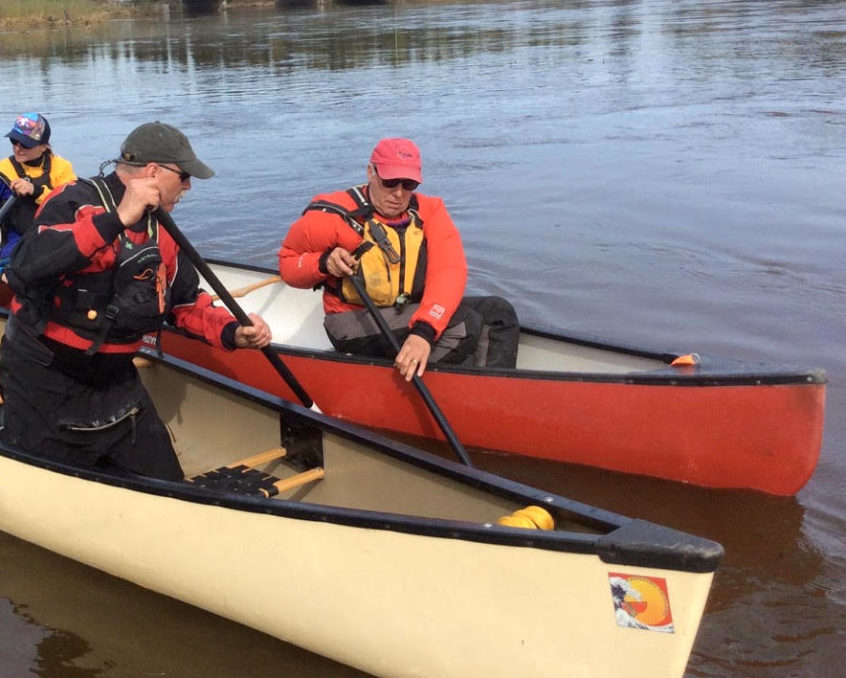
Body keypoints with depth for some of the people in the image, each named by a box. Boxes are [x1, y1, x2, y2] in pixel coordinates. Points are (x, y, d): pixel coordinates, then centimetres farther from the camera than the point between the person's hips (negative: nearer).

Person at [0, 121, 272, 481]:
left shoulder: (161, 231, 5)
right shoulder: (75, 202, -18)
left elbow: (185, 301, 13)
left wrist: (231, 332, -6)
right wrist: (116, 220, -38)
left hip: (114, 380, 7)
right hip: (43, 380, -7)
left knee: (163, 487, 7)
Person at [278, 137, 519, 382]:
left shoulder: (429, 211, -2)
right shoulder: (335, 215, -11)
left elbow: (450, 270, -18)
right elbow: (288, 263, 2)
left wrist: (424, 332, -35)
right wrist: (324, 263, -22)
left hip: (415, 311, 6)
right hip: (355, 323, -6)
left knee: (499, 312, -5)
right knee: (464, 324, -25)